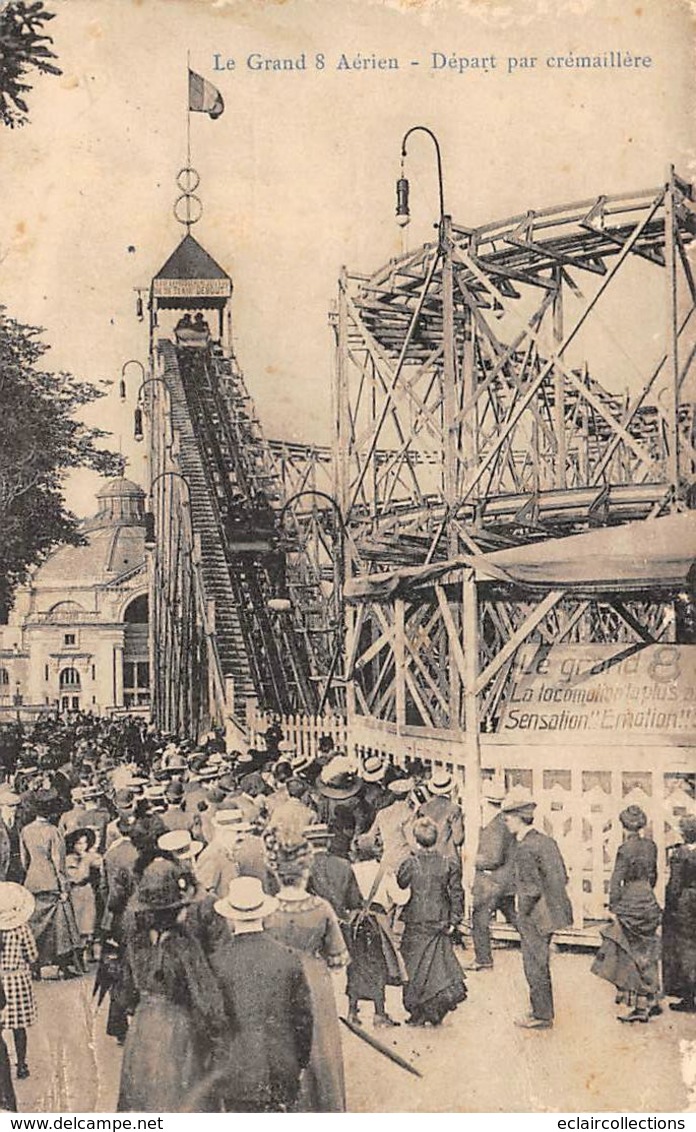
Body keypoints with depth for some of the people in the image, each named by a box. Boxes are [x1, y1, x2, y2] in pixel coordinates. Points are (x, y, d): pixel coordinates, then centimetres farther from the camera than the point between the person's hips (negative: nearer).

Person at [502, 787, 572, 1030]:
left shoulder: (525, 849, -21)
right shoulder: (547, 841, 6)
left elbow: (532, 890, -24)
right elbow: (563, 877, 12)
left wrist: (522, 915, -12)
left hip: (535, 918, -9)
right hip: (551, 913, 9)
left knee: (535, 967, 4)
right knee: (540, 964, 19)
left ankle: (541, 1016, 14)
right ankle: (543, 1010, 30)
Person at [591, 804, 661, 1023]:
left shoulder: (625, 849, -15)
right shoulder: (650, 845, 4)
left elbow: (616, 881, -14)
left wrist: (613, 906, -8)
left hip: (630, 903, -6)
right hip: (649, 903, 7)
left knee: (634, 955, 0)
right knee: (646, 954, 15)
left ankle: (641, 1007, 3)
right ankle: (651, 1001, 20)